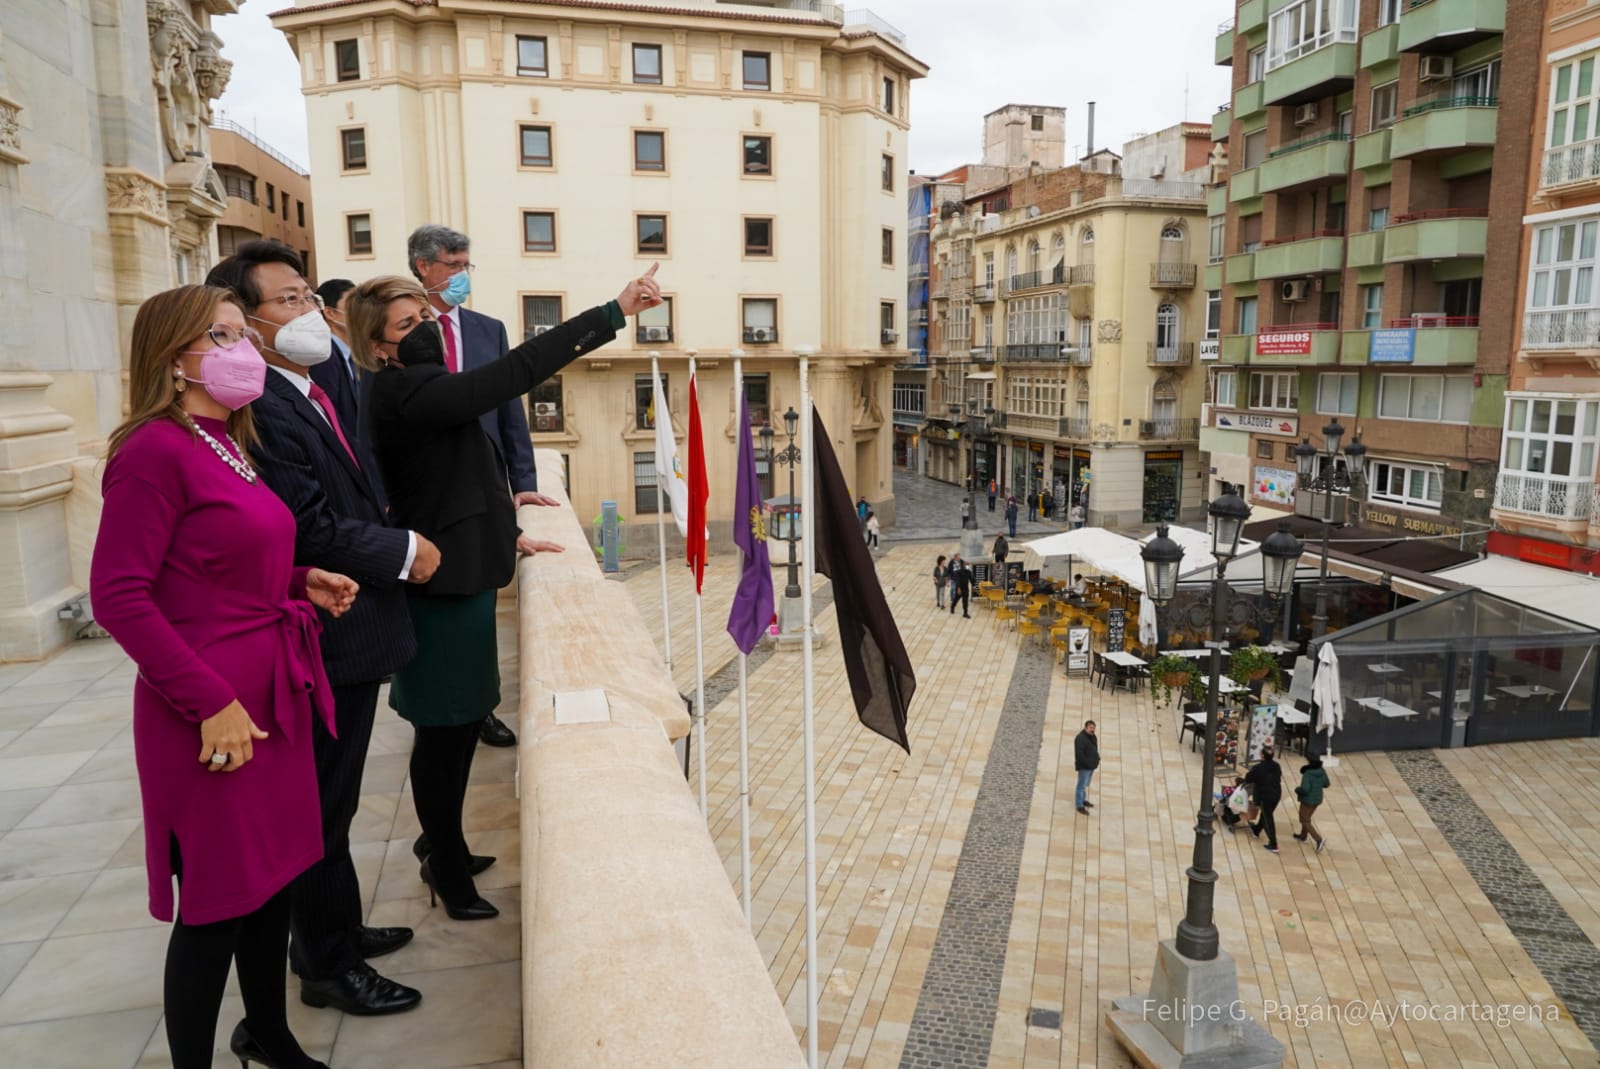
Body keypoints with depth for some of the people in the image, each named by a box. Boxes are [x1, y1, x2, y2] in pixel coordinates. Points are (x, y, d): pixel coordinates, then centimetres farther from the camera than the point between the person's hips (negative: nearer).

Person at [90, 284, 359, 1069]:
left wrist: (300, 582, 6)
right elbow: (118, 596, -18)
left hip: (275, 695, 9)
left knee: (275, 873, 20)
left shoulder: (229, 447, 12)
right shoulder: (155, 450, -14)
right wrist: (211, 702, -20)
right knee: (218, 903, 5)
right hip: (215, 713, -9)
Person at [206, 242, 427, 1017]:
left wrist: (395, 535, 0)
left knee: (330, 800, 23)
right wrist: (405, 552, -14)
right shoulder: (261, 406, -21)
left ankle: (334, 931, 41)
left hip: (347, 634, 10)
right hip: (323, 639, -10)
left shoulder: (316, 389, 10)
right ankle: (329, 966, 25)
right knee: (323, 806, 7)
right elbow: (313, 530, -25)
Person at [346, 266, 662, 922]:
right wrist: (618, 310, -28)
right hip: (445, 582, -10)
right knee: (446, 728, 3)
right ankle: (448, 873, 19)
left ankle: (441, 846, 36)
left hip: (461, 573, 10)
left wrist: (508, 535, 21)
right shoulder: (408, 394, -20)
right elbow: (519, 369, -28)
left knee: (461, 719, 19)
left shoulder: (415, 389, 11)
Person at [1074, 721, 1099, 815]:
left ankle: (1083, 800, 37)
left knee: (1086, 785, 22)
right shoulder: (1080, 738, -21)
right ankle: (1080, 806, 2)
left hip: (1091, 766, 9)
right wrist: (1087, 763, -24)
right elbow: (1079, 754, -25)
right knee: (1082, 785, -4)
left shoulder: (1093, 737, 9)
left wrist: (1097, 759, 5)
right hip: (1084, 767, -9)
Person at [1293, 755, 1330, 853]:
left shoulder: (1307, 774, -28)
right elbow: (1326, 784, 5)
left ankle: (1319, 839, -3)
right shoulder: (1322, 771, -7)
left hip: (1308, 800, -8)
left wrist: (1297, 790, -12)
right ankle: (1303, 836, 42)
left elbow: (1305, 789, -32)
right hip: (1318, 799, 8)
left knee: (1305, 821, 8)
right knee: (1306, 817, 27)